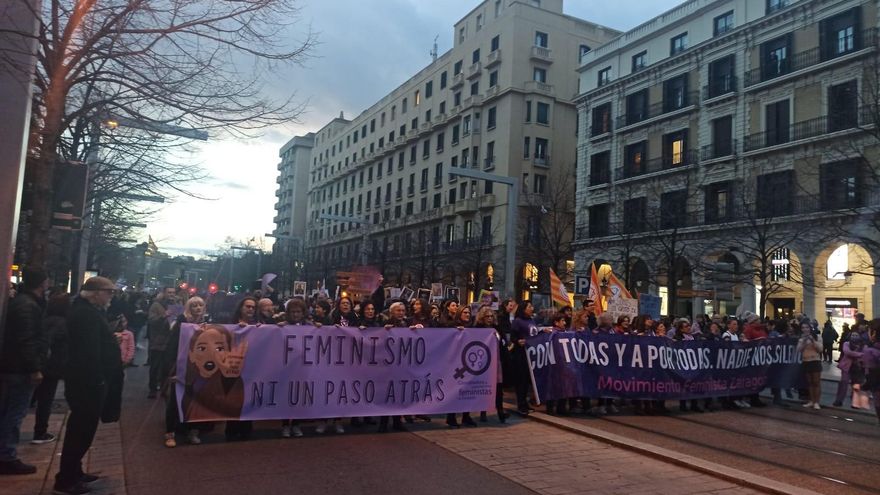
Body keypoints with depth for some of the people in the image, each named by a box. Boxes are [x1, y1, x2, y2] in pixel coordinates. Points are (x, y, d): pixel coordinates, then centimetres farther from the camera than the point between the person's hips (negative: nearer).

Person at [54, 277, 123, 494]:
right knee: (82, 428, -3)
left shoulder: (89, 311, 15)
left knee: (81, 426, 18)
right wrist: (97, 379, -25)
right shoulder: (86, 314, -19)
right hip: (88, 380, -11)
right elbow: (90, 352, -26)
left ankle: (73, 471, 29)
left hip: (85, 378, 11)